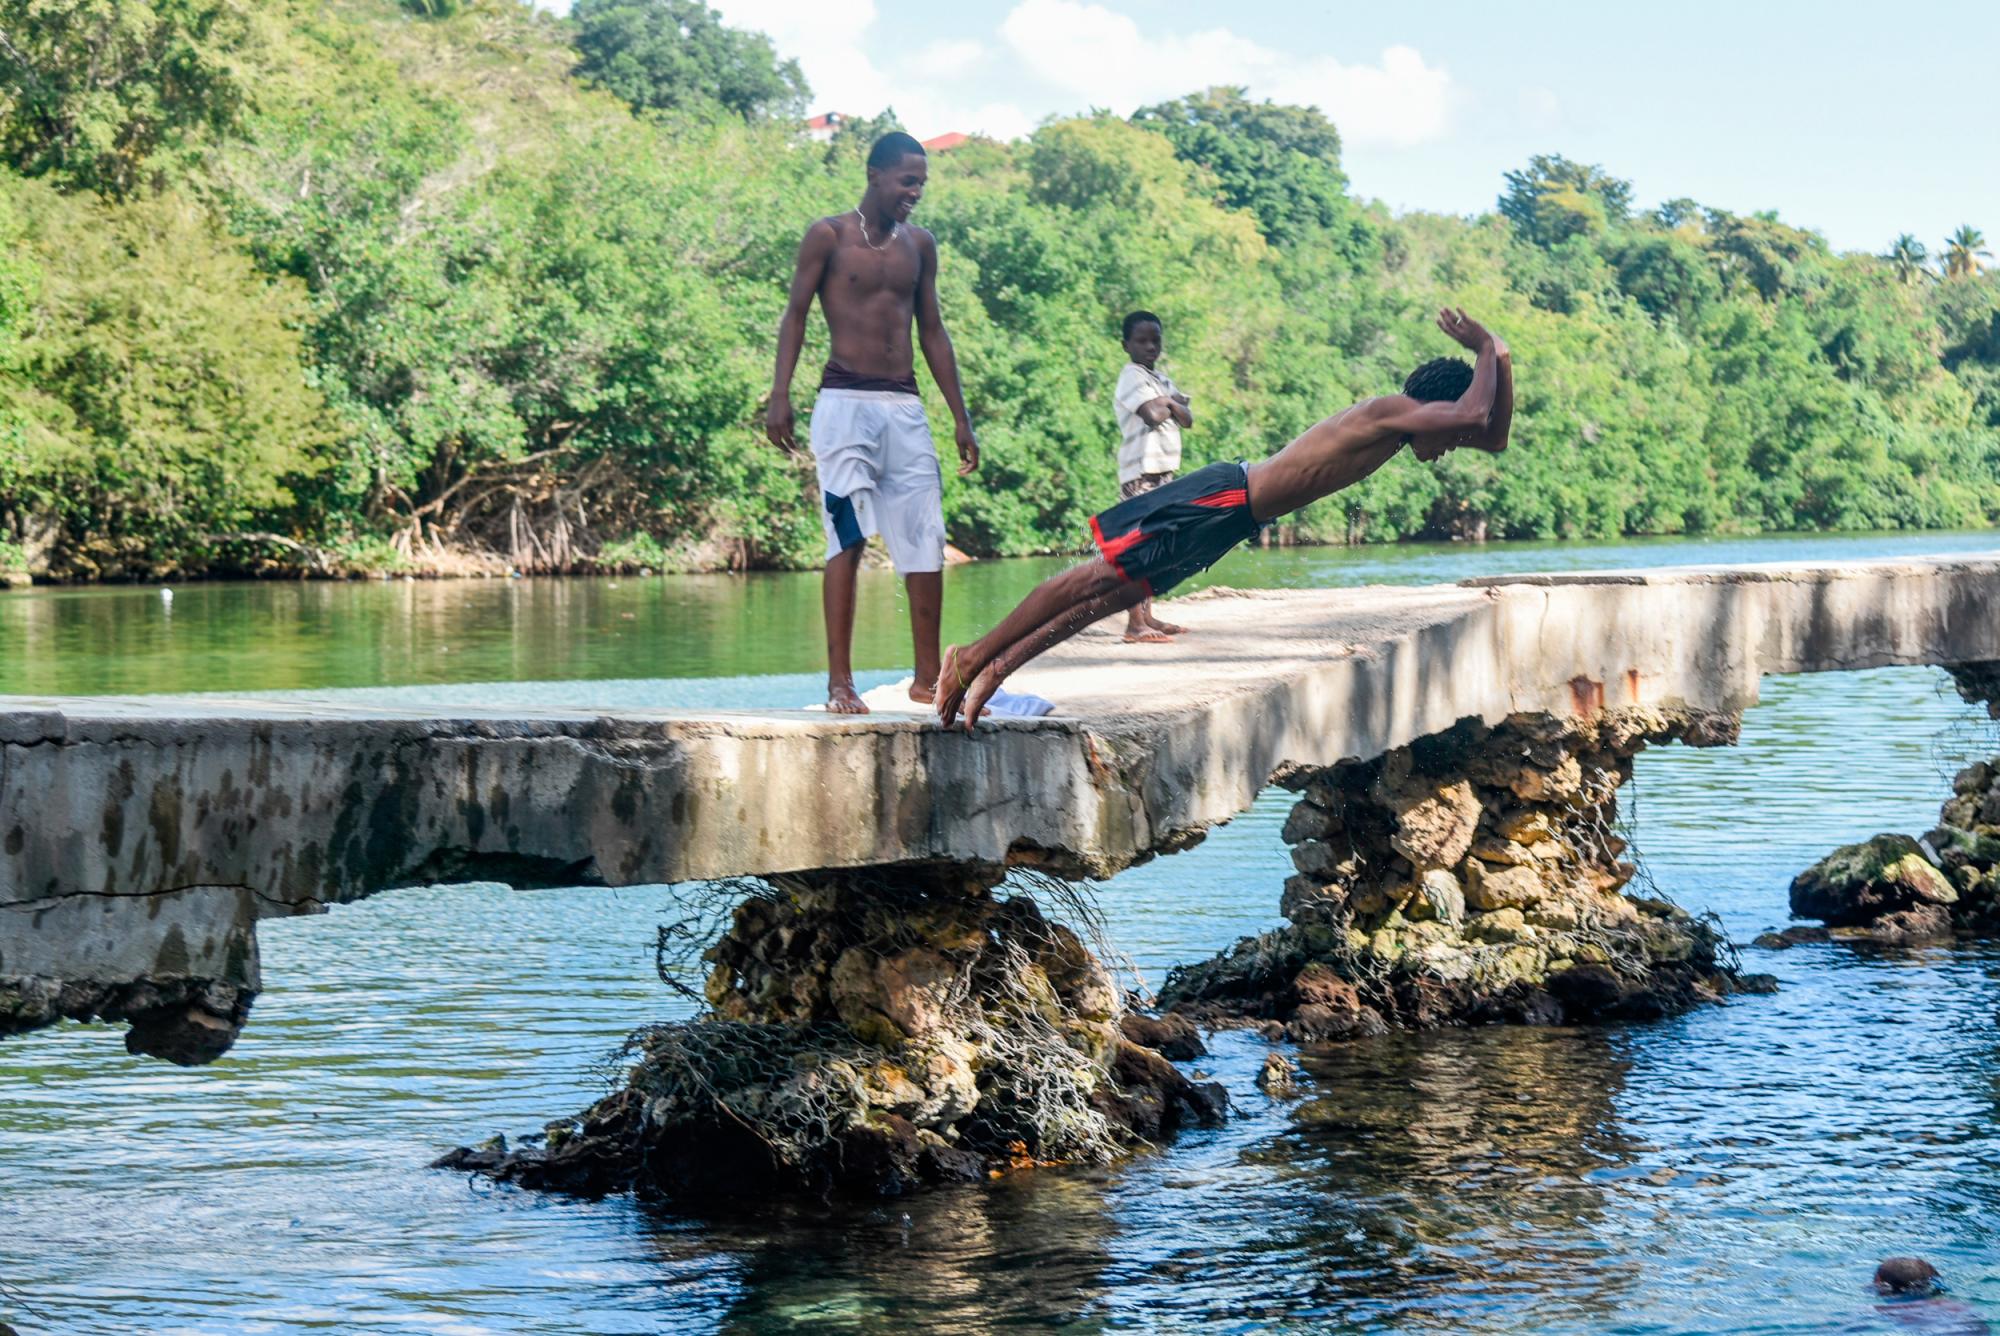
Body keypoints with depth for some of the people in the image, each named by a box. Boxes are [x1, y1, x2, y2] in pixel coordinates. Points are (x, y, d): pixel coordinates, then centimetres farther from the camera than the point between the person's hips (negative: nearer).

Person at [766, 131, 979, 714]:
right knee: (848, 539, -10)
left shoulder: (920, 245, 14)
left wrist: (960, 418, 15)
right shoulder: (829, 236, 1)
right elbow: (795, 315, 1)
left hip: (906, 408, 5)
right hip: (845, 403, -5)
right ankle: (839, 682, -10)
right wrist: (780, 396, -10)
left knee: (926, 544, 1)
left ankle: (928, 678, 9)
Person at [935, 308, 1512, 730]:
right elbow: (1473, 417, -30)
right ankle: (972, 659, -5)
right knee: (1092, 582, -7)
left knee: (1105, 595, 8)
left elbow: (1494, 437, 23)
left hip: (1230, 513, 10)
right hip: (1221, 501, -10)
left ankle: (994, 668, 8)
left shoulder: (1391, 421, 14)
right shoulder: (1387, 414, -14)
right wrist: (1486, 350, -15)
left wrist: (1500, 361, 12)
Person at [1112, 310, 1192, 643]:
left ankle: (1147, 616, 17)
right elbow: (1152, 415, -25)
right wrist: (1167, 404, -3)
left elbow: (1187, 419, 12)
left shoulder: (1161, 378, 19)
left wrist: (1170, 404, -8)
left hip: (1163, 469, 9)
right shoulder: (1132, 377, -9)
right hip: (1141, 472, -9)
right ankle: (1135, 623, -16)